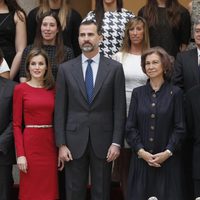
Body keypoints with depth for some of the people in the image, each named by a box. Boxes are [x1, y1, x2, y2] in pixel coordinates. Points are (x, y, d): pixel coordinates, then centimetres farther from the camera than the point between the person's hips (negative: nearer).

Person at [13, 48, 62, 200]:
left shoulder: (52, 90, 9)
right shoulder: (20, 89, -1)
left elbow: (56, 120, 11)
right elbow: (17, 124, -3)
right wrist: (20, 154, -11)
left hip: (50, 144, 3)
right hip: (30, 145, -3)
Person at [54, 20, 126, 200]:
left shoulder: (115, 68, 1)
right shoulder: (66, 69, 4)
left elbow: (119, 109, 0)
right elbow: (60, 110, 3)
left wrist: (116, 142, -6)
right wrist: (61, 144, -2)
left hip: (103, 140, -1)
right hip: (74, 140, 1)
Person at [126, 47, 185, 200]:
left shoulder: (175, 93, 0)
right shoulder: (138, 93, 7)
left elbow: (180, 128, -2)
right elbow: (130, 127, 4)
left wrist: (167, 153, -12)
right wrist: (141, 151, -8)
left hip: (167, 160, -2)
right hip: (141, 159, 2)